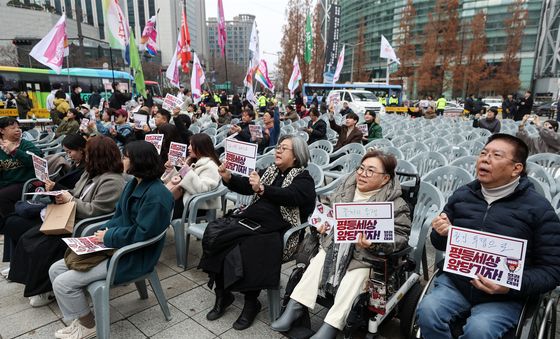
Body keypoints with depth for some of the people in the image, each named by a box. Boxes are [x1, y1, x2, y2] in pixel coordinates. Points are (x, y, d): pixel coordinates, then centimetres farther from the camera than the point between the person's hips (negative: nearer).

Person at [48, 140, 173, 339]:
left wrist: (108, 237, -15)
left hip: (133, 257, -10)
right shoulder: (134, 183, 6)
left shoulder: (156, 196, -26)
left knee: (63, 283, -11)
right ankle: (81, 317, 19)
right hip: (115, 245, 10)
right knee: (56, 270, 8)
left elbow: (140, 234, -26)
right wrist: (106, 230, -4)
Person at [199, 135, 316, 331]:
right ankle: (222, 294, -2)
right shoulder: (270, 171, 21)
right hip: (250, 219, 6)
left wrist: (262, 189, -32)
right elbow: (246, 187, 14)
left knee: (249, 249, -33)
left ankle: (251, 302, -8)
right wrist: (228, 177, -5)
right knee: (214, 233, -16)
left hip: (275, 230, -6)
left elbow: (290, 197, -18)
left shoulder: (303, 179, 2)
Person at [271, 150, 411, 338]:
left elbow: (400, 236, -13)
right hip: (335, 245, 5)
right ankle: (294, 307, -8)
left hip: (365, 255, -4)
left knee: (353, 280, -23)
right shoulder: (346, 188, 5)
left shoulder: (395, 204, -10)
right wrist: (323, 223, 1)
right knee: (317, 263, -14)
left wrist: (374, 244, -28)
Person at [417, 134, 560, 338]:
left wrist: (512, 286, -20)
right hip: (455, 282, 3)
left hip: (505, 297, -2)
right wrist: (441, 233, -8)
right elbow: (441, 245, 16)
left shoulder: (539, 209, -5)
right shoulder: (462, 195, 6)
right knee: (427, 310, -24)